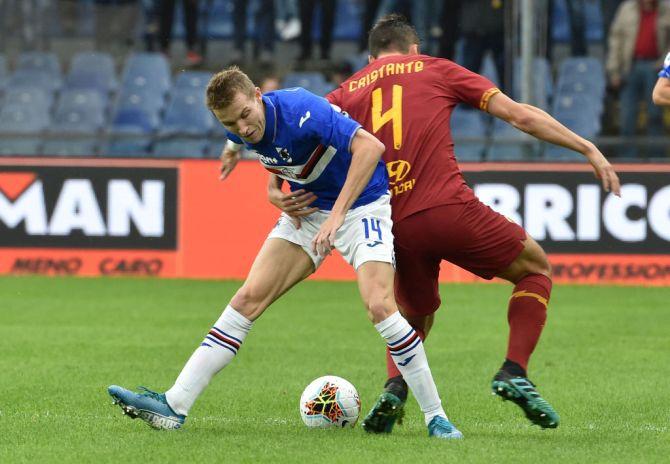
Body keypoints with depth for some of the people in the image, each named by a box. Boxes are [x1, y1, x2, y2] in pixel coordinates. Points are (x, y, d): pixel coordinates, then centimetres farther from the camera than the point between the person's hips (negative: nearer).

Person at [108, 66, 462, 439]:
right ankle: (174, 405, -7)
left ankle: (436, 416, -12)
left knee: (379, 305, -25)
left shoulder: (300, 111, -31)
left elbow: (371, 145, -38)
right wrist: (234, 150, 35)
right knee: (249, 298, -4)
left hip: (362, 203, -6)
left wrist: (337, 214, -41)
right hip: (308, 209, 6)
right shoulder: (241, 130, -9)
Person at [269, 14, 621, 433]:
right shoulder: (436, 70, 14)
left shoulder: (346, 93, 20)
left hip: (393, 226, 3)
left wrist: (276, 192, -4)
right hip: (449, 209, -3)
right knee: (536, 270, 19)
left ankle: (395, 387, -1)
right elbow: (520, 115, 10)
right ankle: (514, 373, 2)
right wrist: (589, 150, 13)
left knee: (415, 315, 28)